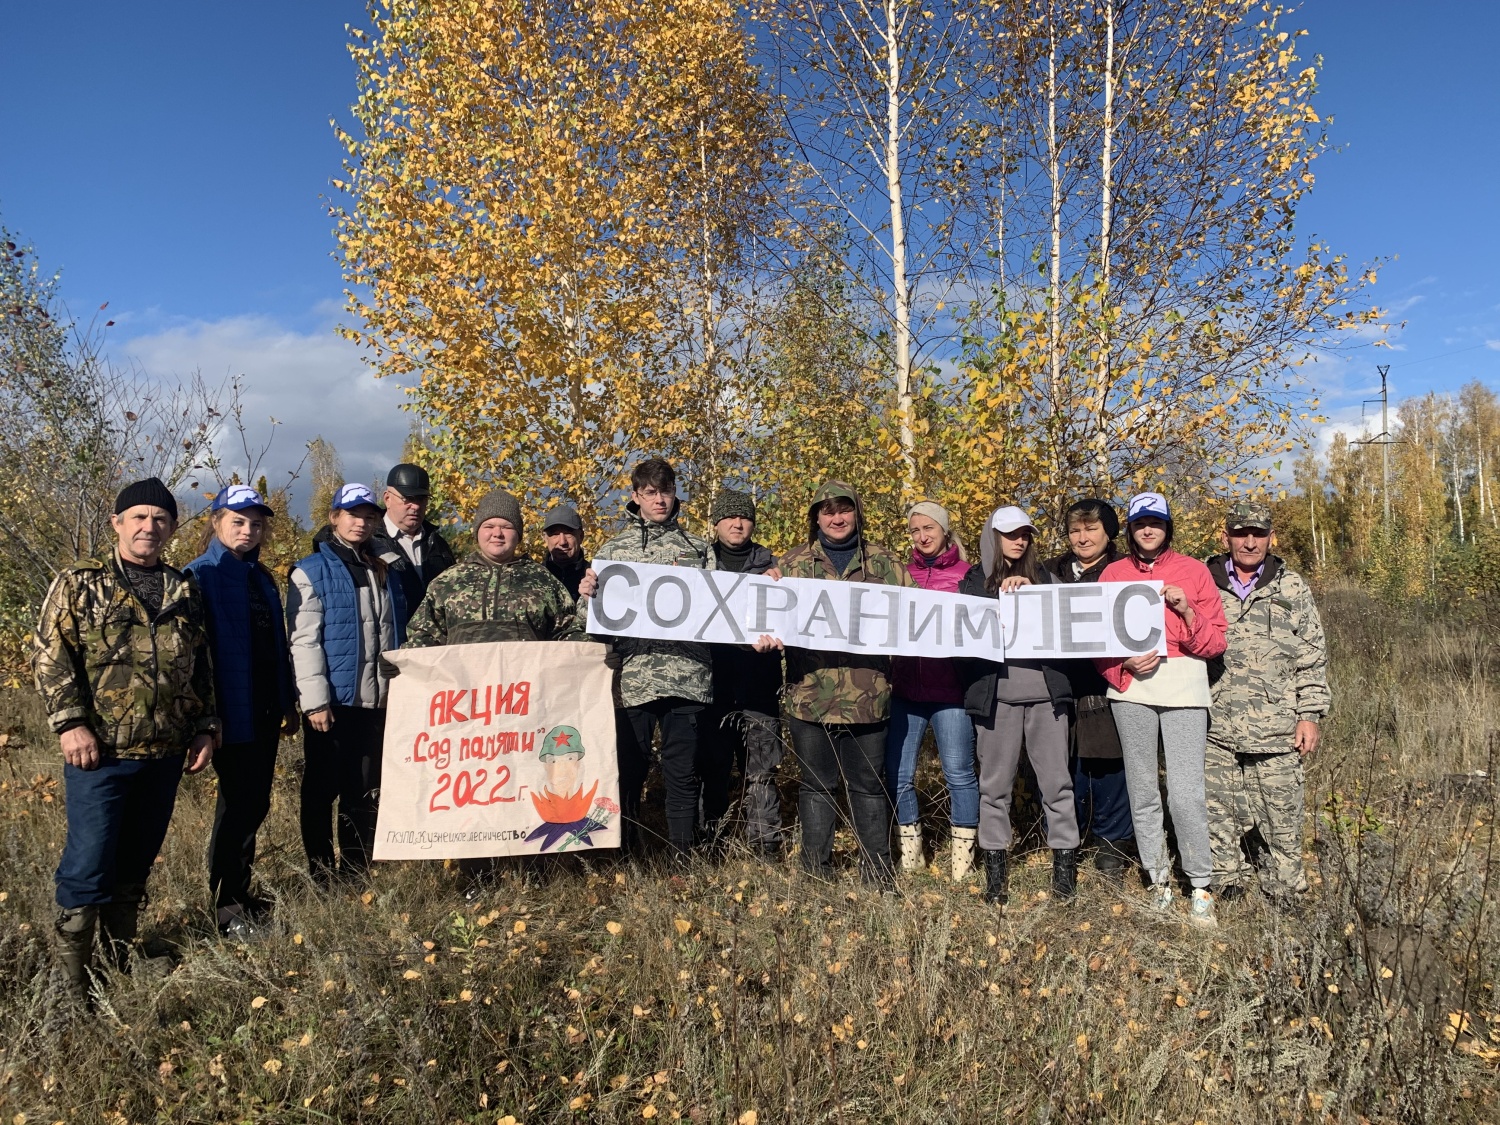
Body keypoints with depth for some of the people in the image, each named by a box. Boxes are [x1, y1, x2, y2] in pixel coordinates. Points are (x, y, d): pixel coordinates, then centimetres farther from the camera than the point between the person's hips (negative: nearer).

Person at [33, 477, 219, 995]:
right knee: (88, 864, -1)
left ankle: (123, 959, 29)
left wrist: (205, 727, 10)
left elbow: (200, 666, 15)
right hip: (100, 751, -4)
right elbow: (50, 656, -7)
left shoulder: (184, 592, 12)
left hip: (165, 753, 4)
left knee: (136, 862, 15)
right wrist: (71, 723, -15)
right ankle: (73, 980, 14)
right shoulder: (79, 584, -1)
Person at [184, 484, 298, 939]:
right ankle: (225, 905, 13)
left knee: (255, 803, 13)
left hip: (265, 710, 7)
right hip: (231, 711, -7)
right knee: (237, 804, 0)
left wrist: (288, 703, 16)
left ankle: (241, 892, 26)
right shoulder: (201, 576, -8)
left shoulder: (261, 577, 13)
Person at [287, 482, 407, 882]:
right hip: (333, 701, -5)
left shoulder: (386, 573, 14)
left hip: (376, 702, 5)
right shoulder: (312, 572, -3)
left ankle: (356, 875, 21)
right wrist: (315, 700, -16)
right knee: (321, 791, 6)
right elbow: (304, 640, -10)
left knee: (363, 793, 11)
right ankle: (320, 877, 16)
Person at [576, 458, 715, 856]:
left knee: (683, 775, 4)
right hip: (630, 679, 0)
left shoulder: (699, 549, 12)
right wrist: (587, 596, -10)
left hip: (686, 678, 0)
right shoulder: (612, 550, 13)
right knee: (628, 774, 5)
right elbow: (592, 619, 11)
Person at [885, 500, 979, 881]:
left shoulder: (968, 575, 1)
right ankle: (909, 855, 22)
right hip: (905, 689, 3)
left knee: (959, 774, 1)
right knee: (898, 774, 6)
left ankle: (962, 859, 16)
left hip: (950, 690, -3)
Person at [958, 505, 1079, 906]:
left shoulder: (1042, 576, 15)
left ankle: (1065, 867, 13)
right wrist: (1002, 593, -15)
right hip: (997, 695, -1)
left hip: (1046, 692, 1)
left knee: (1057, 781, 2)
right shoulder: (976, 580, 9)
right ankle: (995, 871, 15)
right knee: (995, 785, 5)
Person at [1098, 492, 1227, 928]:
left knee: (1186, 792, -9)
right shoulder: (1113, 573, 12)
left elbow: (1215, 642, 5)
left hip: (1183, 688, -2)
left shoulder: (1193, 570, 8)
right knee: (1142, 791, 7)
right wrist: (1125, 664, -8)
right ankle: (1159, 880, 19)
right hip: (1131, 688, 2)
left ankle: (1201, 886, 6)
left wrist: (1187, 611, -12)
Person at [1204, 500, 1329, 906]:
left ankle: (1285, 897, 17)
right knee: (1219, 815, 5)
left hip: (1277, 731, 0)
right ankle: (1224, 889, 18)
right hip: (1216, 728, 1)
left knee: (1281, 817, 4)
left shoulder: (1292, 588, 8)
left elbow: (1313, 656, 8)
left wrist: (1310, 714, 2)